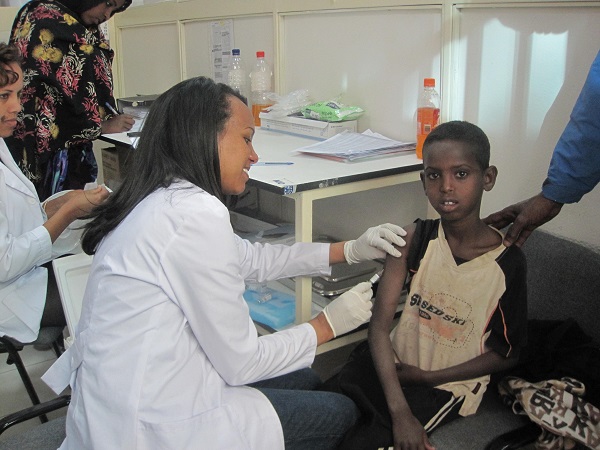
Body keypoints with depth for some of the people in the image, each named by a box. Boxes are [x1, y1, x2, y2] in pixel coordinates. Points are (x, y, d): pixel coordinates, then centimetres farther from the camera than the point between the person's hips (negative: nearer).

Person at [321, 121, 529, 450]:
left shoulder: (508, 262, -15)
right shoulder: (415, 238, -11)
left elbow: (505, 354, -4)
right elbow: (379, 326, -15)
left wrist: (428, 376, -12)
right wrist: (399, 410, -26)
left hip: (447, 385, -2)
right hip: (393, 363, 3)